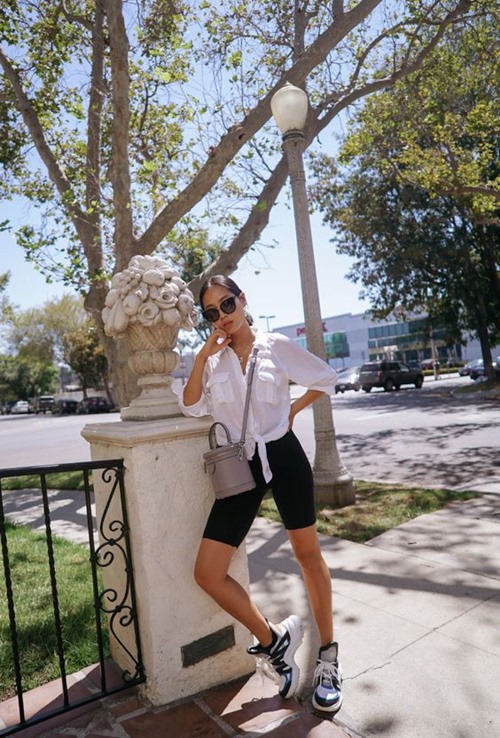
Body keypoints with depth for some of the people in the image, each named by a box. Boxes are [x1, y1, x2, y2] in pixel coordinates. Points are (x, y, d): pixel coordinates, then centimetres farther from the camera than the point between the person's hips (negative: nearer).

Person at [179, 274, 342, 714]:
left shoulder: (277, 346, -1)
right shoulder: (212, 358, 6)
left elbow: (326, 379, 10)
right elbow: (191, 407, -8)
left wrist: (292, 410, 3)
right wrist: (204, 353, -12)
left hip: (284, 457, -2)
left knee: (308, 554, 11)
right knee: (208, 573, -4)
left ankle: (328, 657, 33)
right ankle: (273, 641, 17)